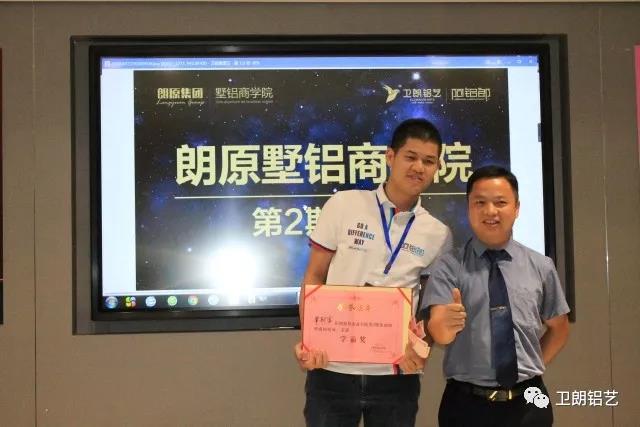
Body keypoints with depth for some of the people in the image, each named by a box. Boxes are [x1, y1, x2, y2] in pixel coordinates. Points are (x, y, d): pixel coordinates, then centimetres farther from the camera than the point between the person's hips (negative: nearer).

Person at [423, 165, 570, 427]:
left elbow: (558, 328, 15)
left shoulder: (541, 266, 3)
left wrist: (532, 368, 4)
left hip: (528, 403, 2)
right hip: (467, 404, -2)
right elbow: (439, 332, -16)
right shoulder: (449, 267, -5)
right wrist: (445, 324, -37)